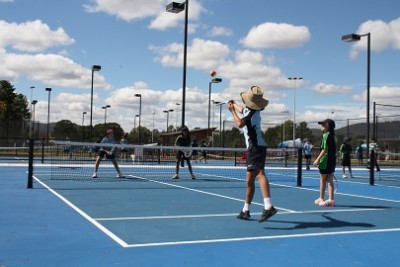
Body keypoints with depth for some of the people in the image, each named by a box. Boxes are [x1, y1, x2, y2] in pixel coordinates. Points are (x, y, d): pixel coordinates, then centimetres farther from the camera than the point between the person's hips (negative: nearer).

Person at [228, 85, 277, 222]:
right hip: (253, 149, 10)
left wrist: (232, 110, -12)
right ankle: (246, 210, 25)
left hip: (256, 148, -10)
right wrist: (234, 104, 58)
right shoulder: (248, 109, 14)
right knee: (249, 180, 15)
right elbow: (242, 110, 39)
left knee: (260, 174, -27)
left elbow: (240, 124, -29)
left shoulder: (252, 113, -13)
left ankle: (268, 207, -43)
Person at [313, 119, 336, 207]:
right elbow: (331, 149, 13)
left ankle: (321, 199, 12)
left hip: (325, 161, -8)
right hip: (332, 160, 8)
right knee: (330, 181, 10)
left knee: (322, 180, 4)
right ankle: (331, 199, 11)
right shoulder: (332, 135, 11)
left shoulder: (326, 135, -13)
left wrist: (318, 159, -14)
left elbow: (325, 149, -18)